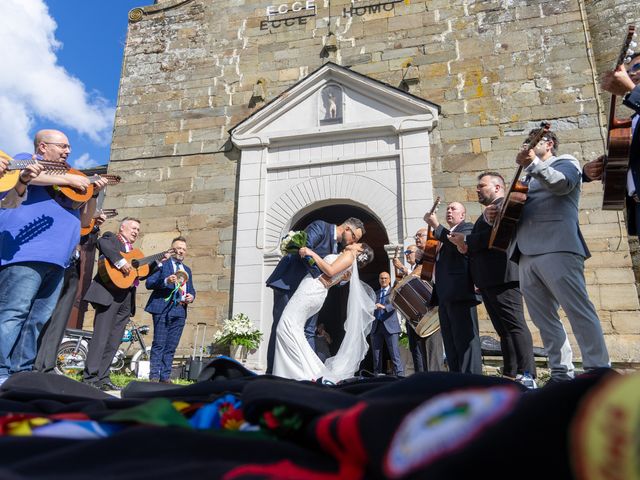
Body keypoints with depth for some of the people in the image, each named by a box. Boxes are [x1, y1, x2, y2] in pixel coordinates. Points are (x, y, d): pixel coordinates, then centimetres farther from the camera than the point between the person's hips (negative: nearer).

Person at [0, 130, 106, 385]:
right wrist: (68, 179, -10)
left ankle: (22, 373, 8)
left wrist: (94, 192, 13)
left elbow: (84, 218, 28)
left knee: (39, 319, 5)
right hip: (25, 252, -8)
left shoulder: (66, 177, 31)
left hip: (55, 259, 8)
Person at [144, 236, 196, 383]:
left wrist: (191, 296, 2)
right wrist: (166, 281, -20)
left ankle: (165, 377, 12)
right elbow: (149, 283, -5)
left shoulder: (187, 270, 23)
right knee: (159, 344, -4)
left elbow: (191, 289, 25)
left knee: (171, 347, 7)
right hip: (163, 309, -5)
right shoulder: (161, 264, 5)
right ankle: (154, 376, 2)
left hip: (180, 311, 5)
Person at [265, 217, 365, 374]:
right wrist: (319, 275, -23)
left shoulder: (337, 247, 18)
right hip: (288, 284, -9)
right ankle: (273, 373, -1)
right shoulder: (320, 226, -7)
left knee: (308, 331, 5)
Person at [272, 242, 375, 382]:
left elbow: (330, 271, -15)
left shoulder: (349, 255, -1)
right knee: (293, 329, 7)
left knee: (287, 328, -15)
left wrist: (312, 253, -12)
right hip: (311, 291, 10)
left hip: (310, 291, -10)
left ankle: (310, 374, -15)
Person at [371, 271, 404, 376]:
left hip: (390, 325, -4)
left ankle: (400, 376, -8)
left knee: (395, 354, -9)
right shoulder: (375, 293, 23)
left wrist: (383, 307, -25)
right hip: (376, 326, 4)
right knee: (376, 355, 4)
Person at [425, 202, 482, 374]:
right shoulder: (445, 234, 27)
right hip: (445, 296, 9)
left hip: (460, 293, -9)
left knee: (465, 339, -11)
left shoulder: (467, 228, 4)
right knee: (450, 342, 9)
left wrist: (436, 226, -16)